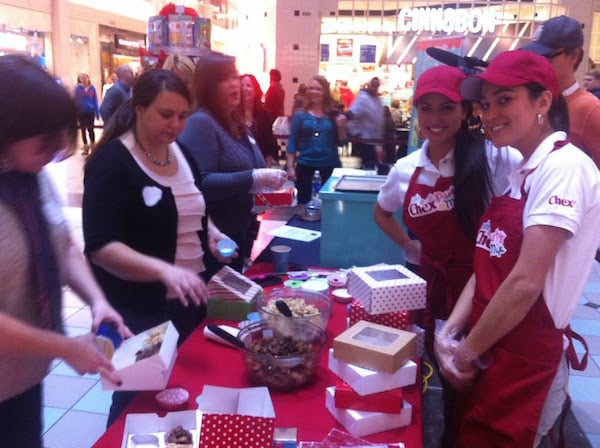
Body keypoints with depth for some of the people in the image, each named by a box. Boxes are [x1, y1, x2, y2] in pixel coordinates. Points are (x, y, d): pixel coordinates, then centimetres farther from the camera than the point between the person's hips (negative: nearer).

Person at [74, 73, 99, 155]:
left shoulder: (92, 88, -4)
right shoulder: (77, 88, -5)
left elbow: (95, 101, 0)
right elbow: (75, 101, -2)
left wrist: (97, 113, -1)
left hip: (90, 112, 0)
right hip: (81, 112, 0)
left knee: (90, 129, 7)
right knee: (83, 129, 9)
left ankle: (93, 147, 19)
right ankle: (85, 147, 18)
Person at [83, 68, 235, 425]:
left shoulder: (181, 152, 6)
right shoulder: (111, 162, -17)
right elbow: (101, 247, -24)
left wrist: (211, 233, 1)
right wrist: (164, 269, -38)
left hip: (191, 298, 7)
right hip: (141, 311, -7)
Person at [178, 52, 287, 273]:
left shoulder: (235, 122, 12)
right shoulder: (200, 123, -17)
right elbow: (201, 184, -29)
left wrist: (266, 182, 8)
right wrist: (255, 178, -29)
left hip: (240, 234, 9)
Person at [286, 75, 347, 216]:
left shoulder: (334, 116, 3)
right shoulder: (300, 115, 1)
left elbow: (340, 141, 6)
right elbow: (292, 142, 0)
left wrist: (341, 126, -11)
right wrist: (290, 166, -4)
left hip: (330, 164, 1)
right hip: (305, 164, 0)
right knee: (303, 200, 6)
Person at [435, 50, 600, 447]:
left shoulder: (564, 166, -17)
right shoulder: (522, 172, 10)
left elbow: (526, 282, -23)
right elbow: (487, 267, 8)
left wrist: (466, 353, -13)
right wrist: (450, 332, -4)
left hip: (525, 364, -8)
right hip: (488, 355, 8)